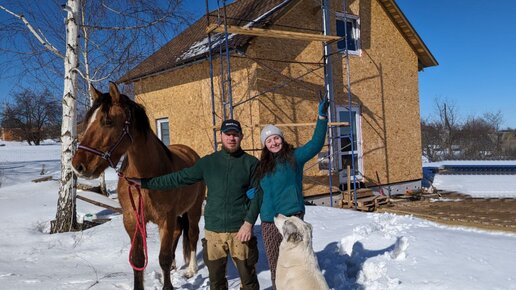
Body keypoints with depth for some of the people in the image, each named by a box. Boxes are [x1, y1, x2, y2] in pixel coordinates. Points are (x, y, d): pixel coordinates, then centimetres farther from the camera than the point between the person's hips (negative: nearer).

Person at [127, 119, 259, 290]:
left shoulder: (251, 163, -1)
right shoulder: (208, 162, 6)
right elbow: (178, 178, 8)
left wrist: (249, 223, -13)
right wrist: (146, 183, 7)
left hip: (240, 231, -2)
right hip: (213, 231, 3)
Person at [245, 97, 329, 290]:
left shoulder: (294, 157, 0)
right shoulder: (263, 166, 13)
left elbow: (316, 143, -13)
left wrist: (322, 117, -21)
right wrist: (250, 221, 13)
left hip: (291, 217, -5)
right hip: (268, 223, 5)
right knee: (274, 265, 11)